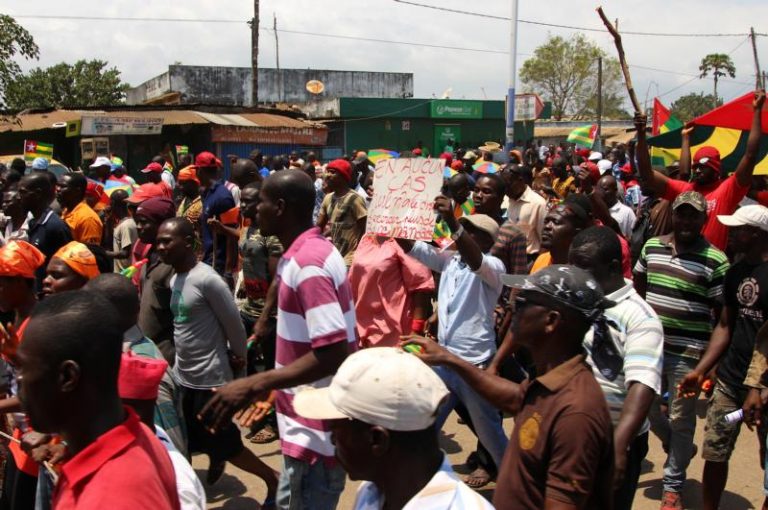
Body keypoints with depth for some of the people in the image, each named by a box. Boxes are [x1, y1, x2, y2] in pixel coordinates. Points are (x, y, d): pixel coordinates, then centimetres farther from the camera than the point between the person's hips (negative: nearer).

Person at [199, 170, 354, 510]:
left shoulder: (307, 264, -23)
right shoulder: (306, 254, 9)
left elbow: (333, 354, -30)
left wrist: (254, 384, -30)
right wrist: (270, 385, 21)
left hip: (316, 431, -10)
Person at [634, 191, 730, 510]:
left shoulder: (715, 261, -10)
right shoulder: (651, 247, 3)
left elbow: (722, 315, -8)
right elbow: (637, 290, 15)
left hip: (688, 352, -5)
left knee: (681, 419, 6)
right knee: (645, 407, 15)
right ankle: (679, 449, 43)